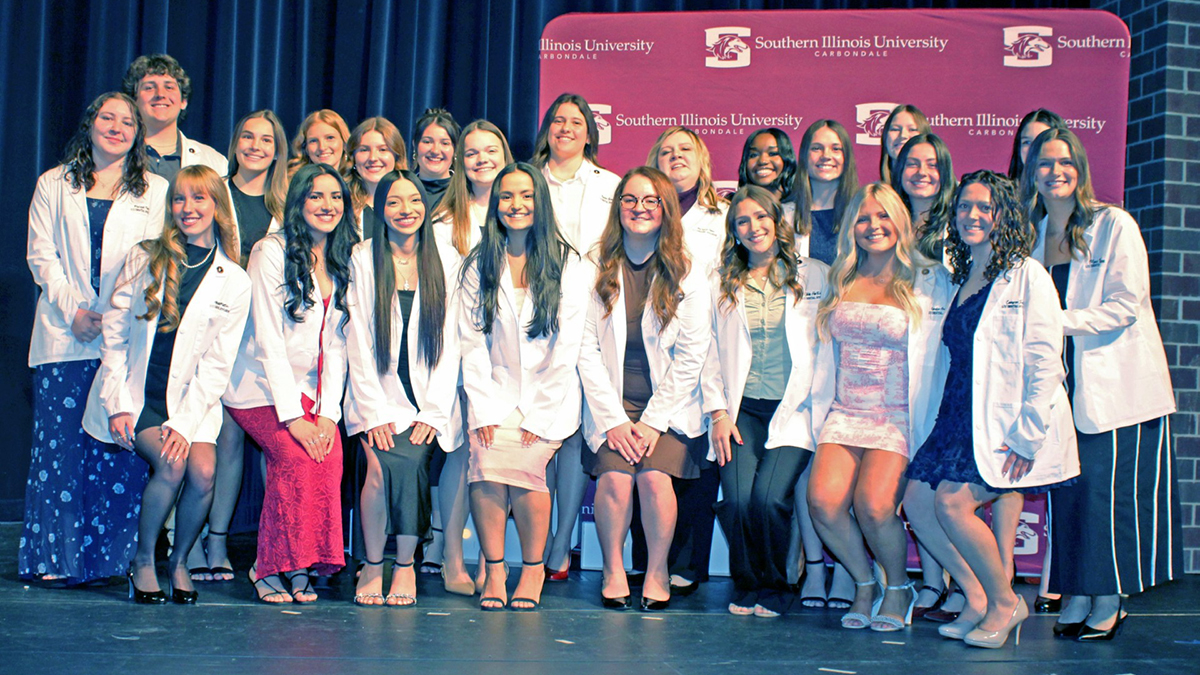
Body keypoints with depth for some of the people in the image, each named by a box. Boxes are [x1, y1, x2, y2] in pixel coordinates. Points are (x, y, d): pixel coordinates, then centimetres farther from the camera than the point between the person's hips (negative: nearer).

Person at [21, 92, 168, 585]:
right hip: (64, 339, 0)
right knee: (61, 443, -2)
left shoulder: (155, 192, 12)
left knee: (121, 445, -4)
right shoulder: (54, 185, 14)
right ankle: (55, 557, 5)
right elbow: (41, 255, 7)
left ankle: (108, 556, 4)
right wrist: (73, 309, -7)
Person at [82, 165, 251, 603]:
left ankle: (180, 560, 3)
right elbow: (113, 334, 3)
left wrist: (184, 423, -13)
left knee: (204, 470, -24)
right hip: (132, 392, -1)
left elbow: (217, 365, -1)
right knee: (172, 465, -26)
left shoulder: (235, 284, 2)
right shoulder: (145, 258, 4)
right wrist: (116, 404, -8)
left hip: (190, 399, 1)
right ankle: (143, 562, -3)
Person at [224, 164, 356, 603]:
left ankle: (301, 567, -11)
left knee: (329, 456, -23)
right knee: (297, 457, -27)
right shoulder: (272, 252, -8)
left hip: (312, 388, 4)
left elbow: (336, 344, 7)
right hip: (263, 387, -4)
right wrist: (293, 416, -19)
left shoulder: (343, 262, 9)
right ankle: (269, 568, -12)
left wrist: (327, 412, -6)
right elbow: (268, 341, -13)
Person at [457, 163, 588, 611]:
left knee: (523, 464, -24)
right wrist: (484, 409, -8)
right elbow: (471, 342, 4)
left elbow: (567, 346, -3)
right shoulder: (479, 265, 8)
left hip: (549, 396, -2)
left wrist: (538, 417, -9)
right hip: (495, 393, 2)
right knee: (485, 462, -24)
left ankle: (533, 569, -3)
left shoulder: (567, 263, 1)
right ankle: (493, 570, -8)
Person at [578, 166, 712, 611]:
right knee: (614, 477, -21)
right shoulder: (598, 267, 3)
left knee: (654, 476, -21)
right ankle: (612, 568, 1)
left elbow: (691, 356, -2)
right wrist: (613, 419, -9)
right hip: (611, 405, 1)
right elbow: (587, 350, -1)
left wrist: (654, 420, -9)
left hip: (670, 405, 0)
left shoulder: (687, 273, 2)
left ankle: (657, 571, -1)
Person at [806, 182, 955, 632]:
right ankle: (864, 584, 6)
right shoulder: (842, 285, 15)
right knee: (823, 500, -20)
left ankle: (899, 588, 5)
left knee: (873, 505, -25)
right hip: (845, 414, 4)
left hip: (898, 418, -4)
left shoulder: (930, 283, 3)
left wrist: (925, 422, -7)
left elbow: (939, 355, 0)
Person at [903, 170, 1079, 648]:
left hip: (1007, 419, -8)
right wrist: (949, 424, 11)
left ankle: (1005, 602, 2)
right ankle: (977, 599, 11)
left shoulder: (1026, 275, -6)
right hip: (962, 414, 8)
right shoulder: (962, 278, 18)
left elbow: (1046, 361, -12)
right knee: (915, 500, -3)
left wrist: (1028, 434, -18)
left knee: (953, 502, -19)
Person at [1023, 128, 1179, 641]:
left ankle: (1109, 602, 5)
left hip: (1115, 381, -5)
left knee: (1110, 492, -4)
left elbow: (1126, 305, -11)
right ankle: (1077, 596, 11)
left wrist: (1061, 322, -17)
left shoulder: (1113, 225, -4)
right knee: (1067, 490, 2)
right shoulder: (1034, 235, 12)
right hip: (1063, 381, 5)